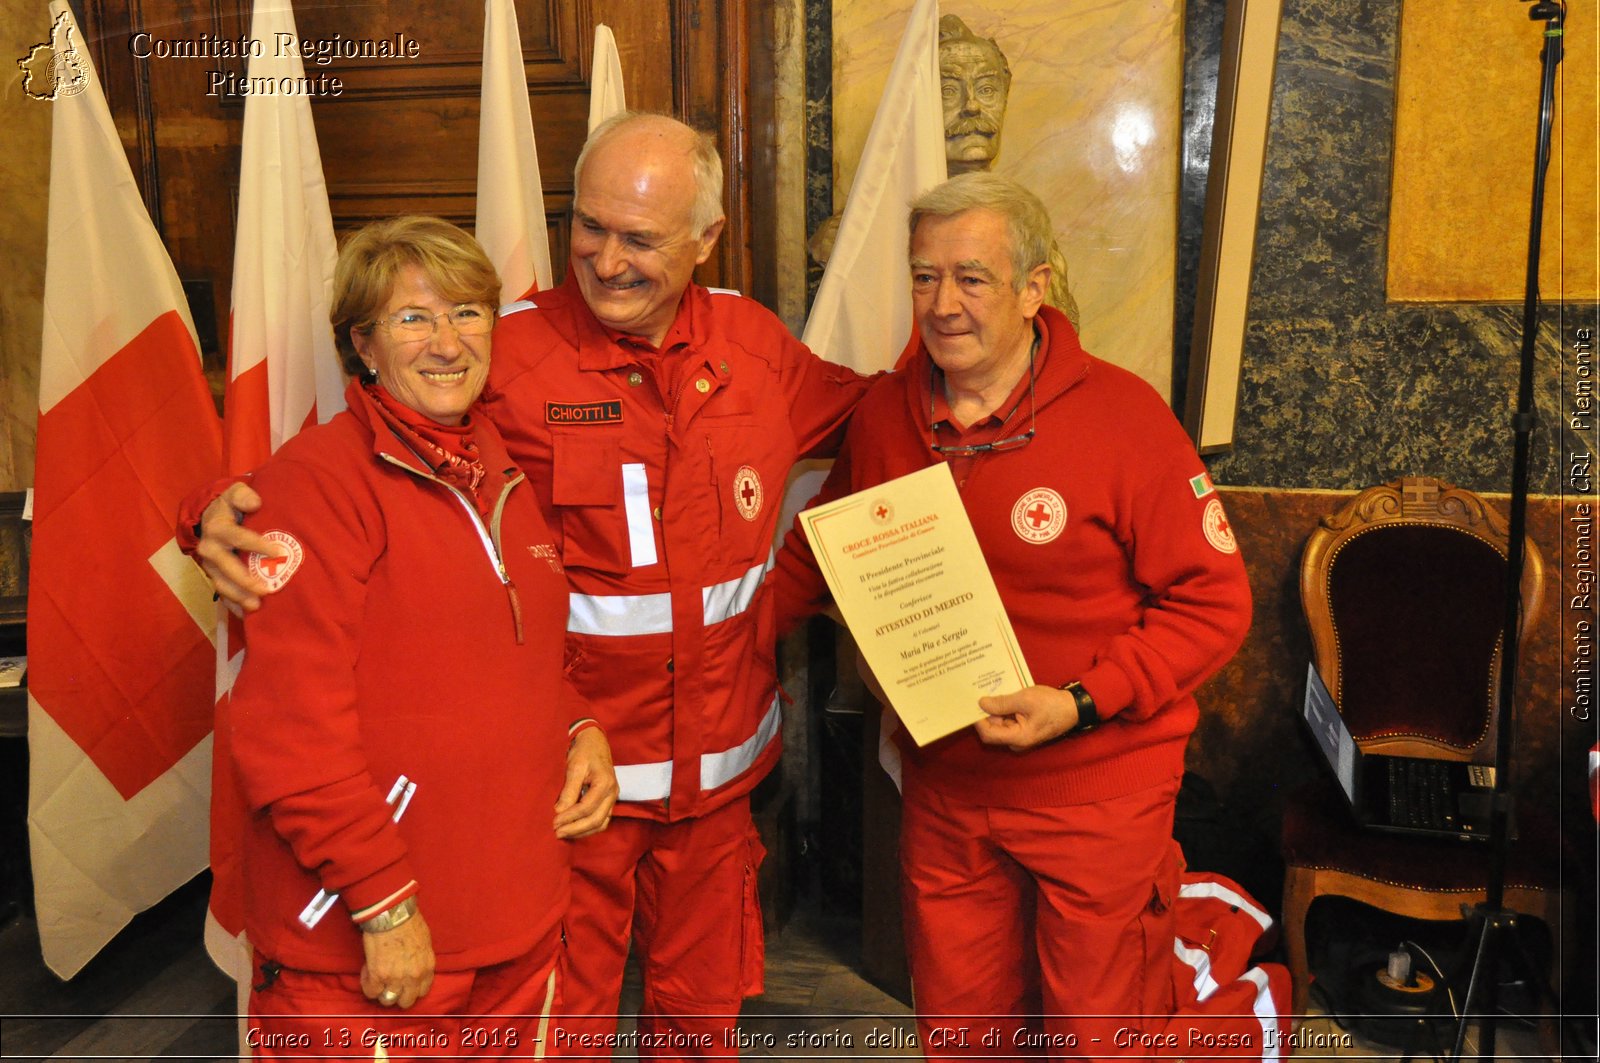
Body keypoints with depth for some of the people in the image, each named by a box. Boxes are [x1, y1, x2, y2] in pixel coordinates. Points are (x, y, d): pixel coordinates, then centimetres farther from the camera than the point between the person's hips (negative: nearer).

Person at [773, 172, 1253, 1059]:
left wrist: (1081, 704, -21)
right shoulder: (884, 414, -1)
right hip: (944, 788, 4)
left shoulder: (1122, 416, -14)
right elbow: (816, 553, 14)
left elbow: (1214, 603, -12)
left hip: (1098, 793, -4)